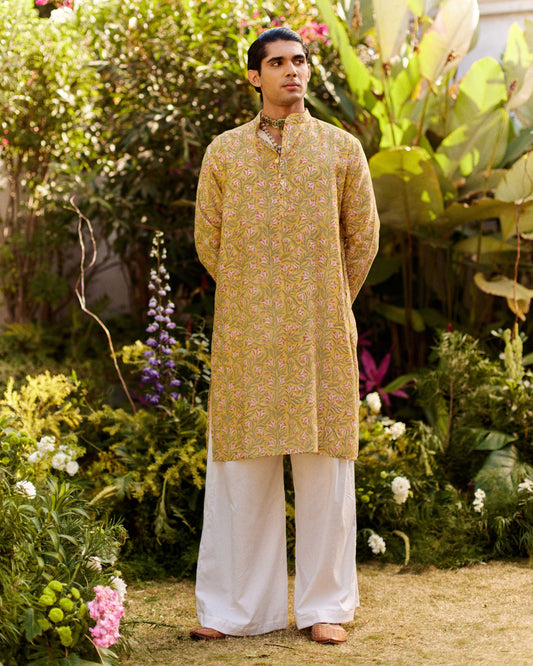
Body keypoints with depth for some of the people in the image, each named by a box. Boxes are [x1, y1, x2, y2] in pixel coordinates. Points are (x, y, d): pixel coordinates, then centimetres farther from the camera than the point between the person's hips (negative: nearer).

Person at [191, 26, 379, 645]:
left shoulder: (341, 148, 7)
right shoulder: (224, 152, 7)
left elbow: (363, 238, 12)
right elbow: (207, 240, 12)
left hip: (321, 337, 0)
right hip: (246, 337, 0)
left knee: (324, 464, 2)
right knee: (240, 466, 2)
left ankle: (326, 606, 12)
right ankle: (234, 608, 11)